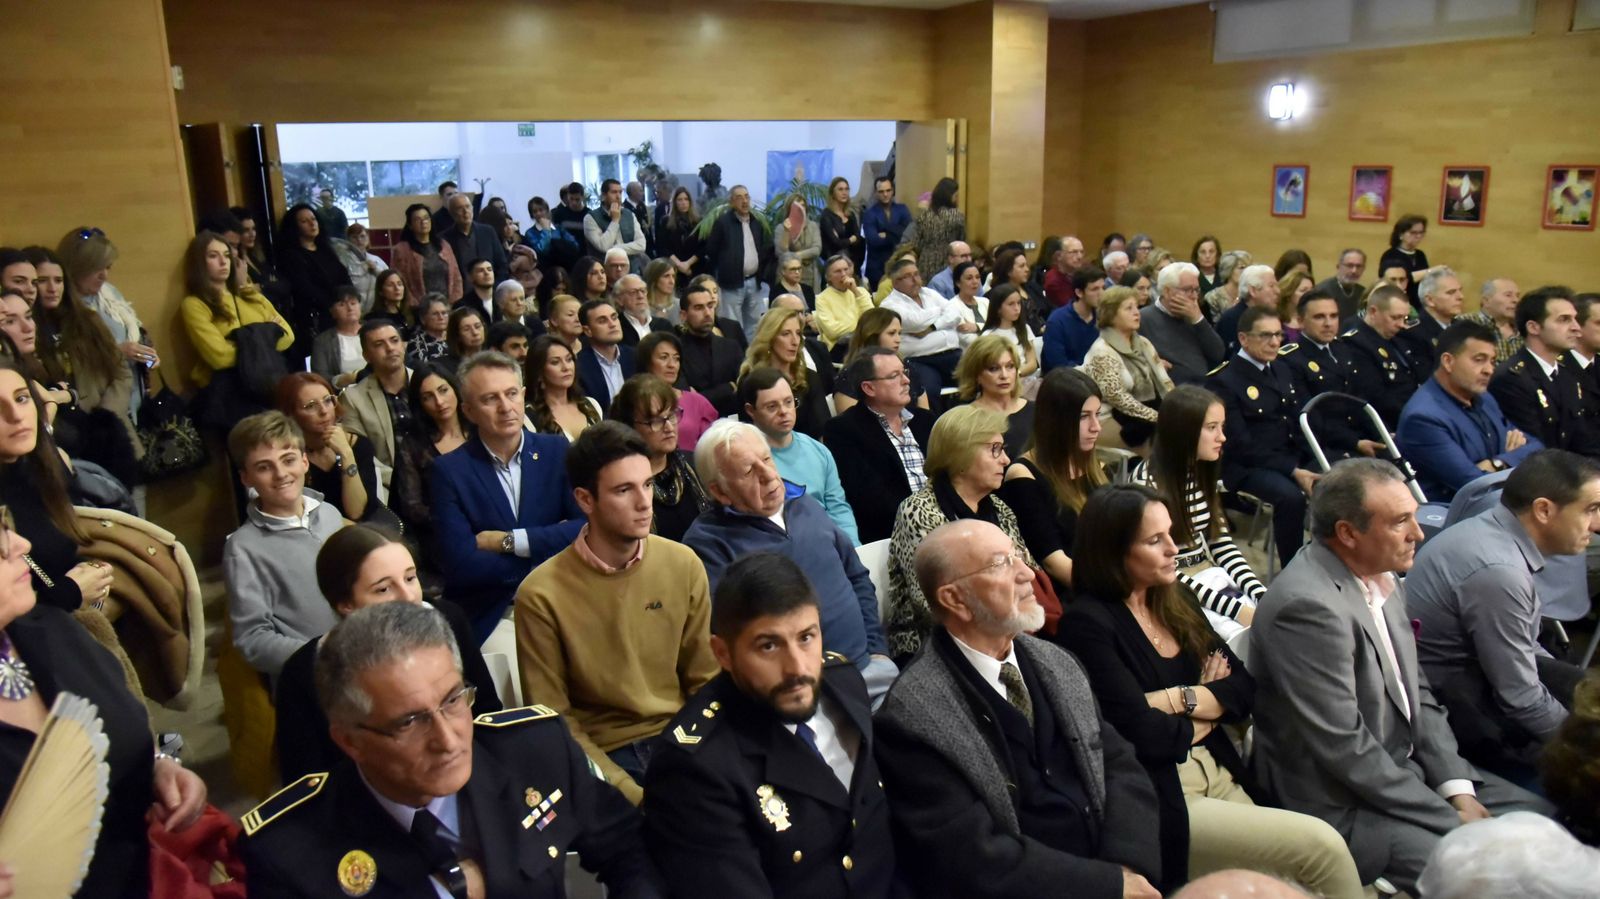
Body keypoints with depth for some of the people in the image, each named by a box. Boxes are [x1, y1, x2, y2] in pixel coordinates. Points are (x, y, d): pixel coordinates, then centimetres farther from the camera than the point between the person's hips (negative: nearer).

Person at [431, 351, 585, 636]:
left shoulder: (558, 452, 3)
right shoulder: (448, 471, -3)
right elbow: (459, 566, -12)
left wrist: (508, 541, -12)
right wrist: (551, 547, -10)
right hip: (485, 622, -2)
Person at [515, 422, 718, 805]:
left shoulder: (684, 565, -2)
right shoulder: (542, 595, -11)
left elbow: (705, 680, 5)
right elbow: (554, 719, -6)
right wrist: (633, 794, -14)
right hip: (604, 754, -3)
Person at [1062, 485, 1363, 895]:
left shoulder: (1174, 603, 11)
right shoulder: (1088, 623, -12)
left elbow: (1245, 691, 6)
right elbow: (1141, 733, -17)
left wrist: (1177, 699, -12)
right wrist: (1207, 712, 2)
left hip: (1218, 773, 6)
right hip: (1160, 799, -6)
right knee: (1321, 845, -14)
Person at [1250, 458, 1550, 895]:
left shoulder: (1382, 577, 4)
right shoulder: (1307, 606, -26)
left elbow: (1417, 695, 12)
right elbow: (1344, 748, -24)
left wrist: (1459, 791, 0)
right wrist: (1449, 818, -15)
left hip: (1406, 768, 9)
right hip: (1343, 807, -9)